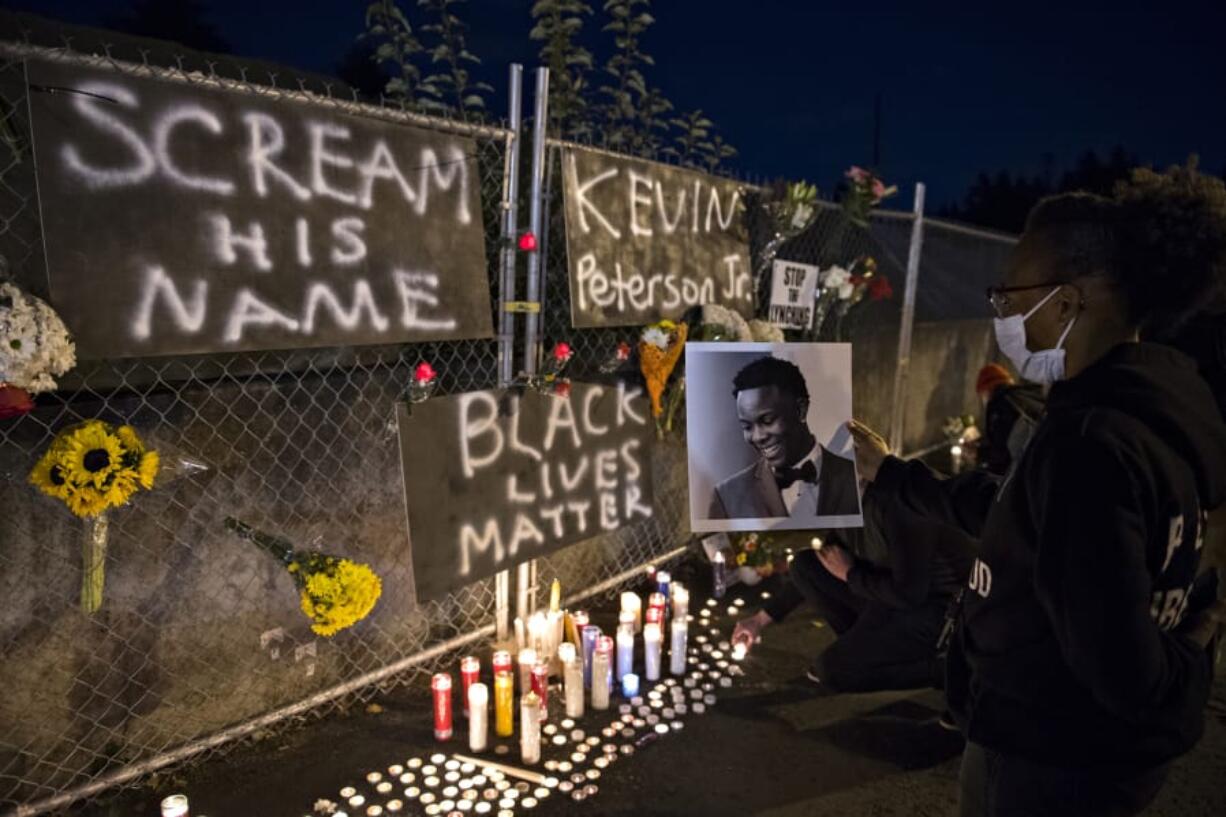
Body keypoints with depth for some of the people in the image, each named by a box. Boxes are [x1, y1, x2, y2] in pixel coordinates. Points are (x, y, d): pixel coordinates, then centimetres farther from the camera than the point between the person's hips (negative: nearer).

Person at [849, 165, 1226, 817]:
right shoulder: (1150, 414, 1)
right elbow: (1006, 512, 12)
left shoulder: (1090, 441, -32)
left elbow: (1121, 670, -32)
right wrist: (889, 474, 16)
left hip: (1050, 764, -8)